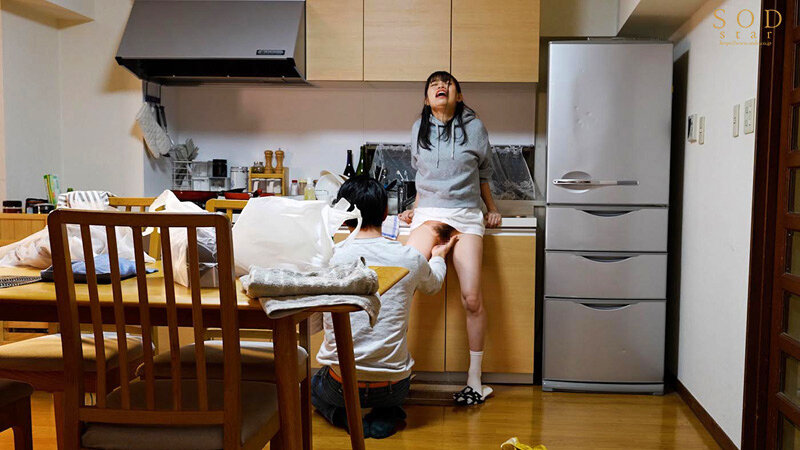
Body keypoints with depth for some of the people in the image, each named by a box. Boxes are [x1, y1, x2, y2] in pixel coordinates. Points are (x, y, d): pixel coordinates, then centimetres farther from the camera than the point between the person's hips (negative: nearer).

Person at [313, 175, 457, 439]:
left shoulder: (331, 257, -10)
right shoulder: (410, 259, -7)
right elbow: (433, 284, 19)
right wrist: (438, 257, 41)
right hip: (393, 387, 1)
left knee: (316, 384, 35)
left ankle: (347, 417, 3)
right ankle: (386, 416, 6)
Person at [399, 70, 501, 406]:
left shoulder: (474, 127, 7)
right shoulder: (419, 128, 12)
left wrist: (492, 209, 20)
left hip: (466, 214, -1)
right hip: (429, 213, 1)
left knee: (472, 298, -8)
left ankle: (474, 379, 6)